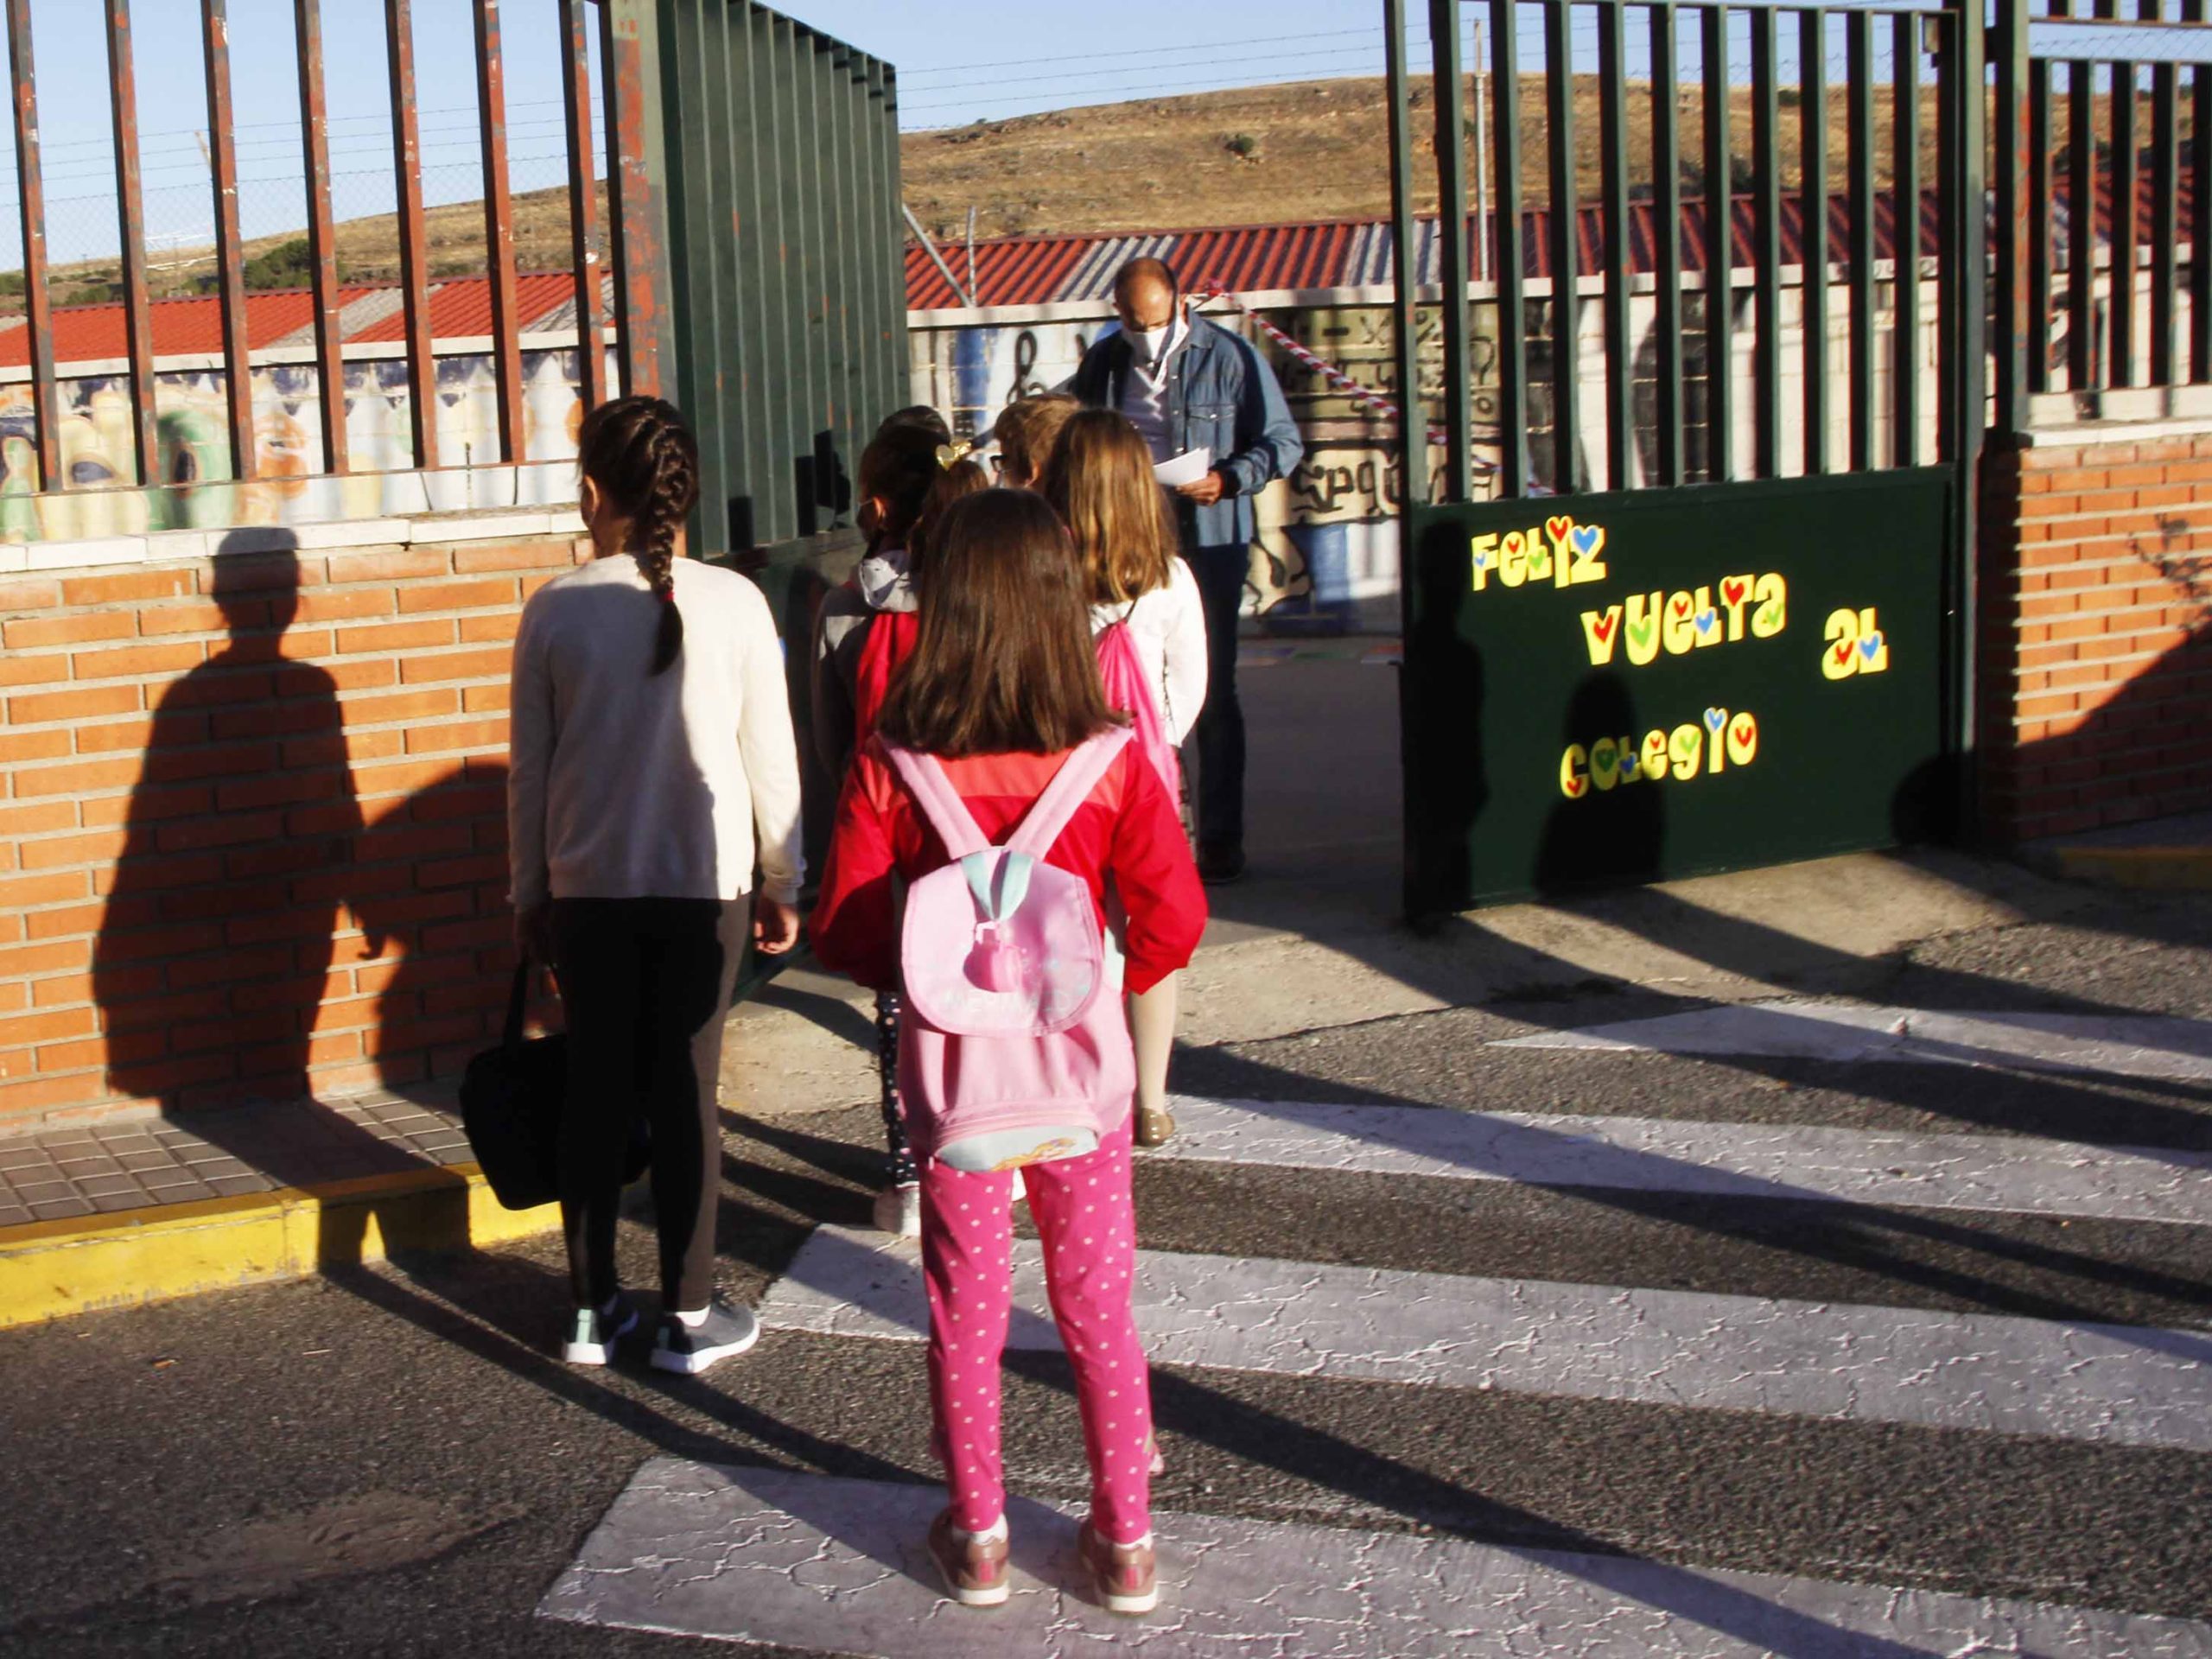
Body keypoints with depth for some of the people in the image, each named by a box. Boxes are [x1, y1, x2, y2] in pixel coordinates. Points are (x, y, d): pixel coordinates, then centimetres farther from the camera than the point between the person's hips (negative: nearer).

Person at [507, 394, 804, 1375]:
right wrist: (782, 881, 10)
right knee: (687, 1092, 5)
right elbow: (771, 755, -1)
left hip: (585, 889, 1)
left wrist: (529, 891, 13)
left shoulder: (555, 610, -4)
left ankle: (591, 1308, 18)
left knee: (595, 1090, 10)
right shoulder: (733, 603, -5)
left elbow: (530, 768, 2)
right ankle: (688, 1316, 10)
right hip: (705, 886, -1)